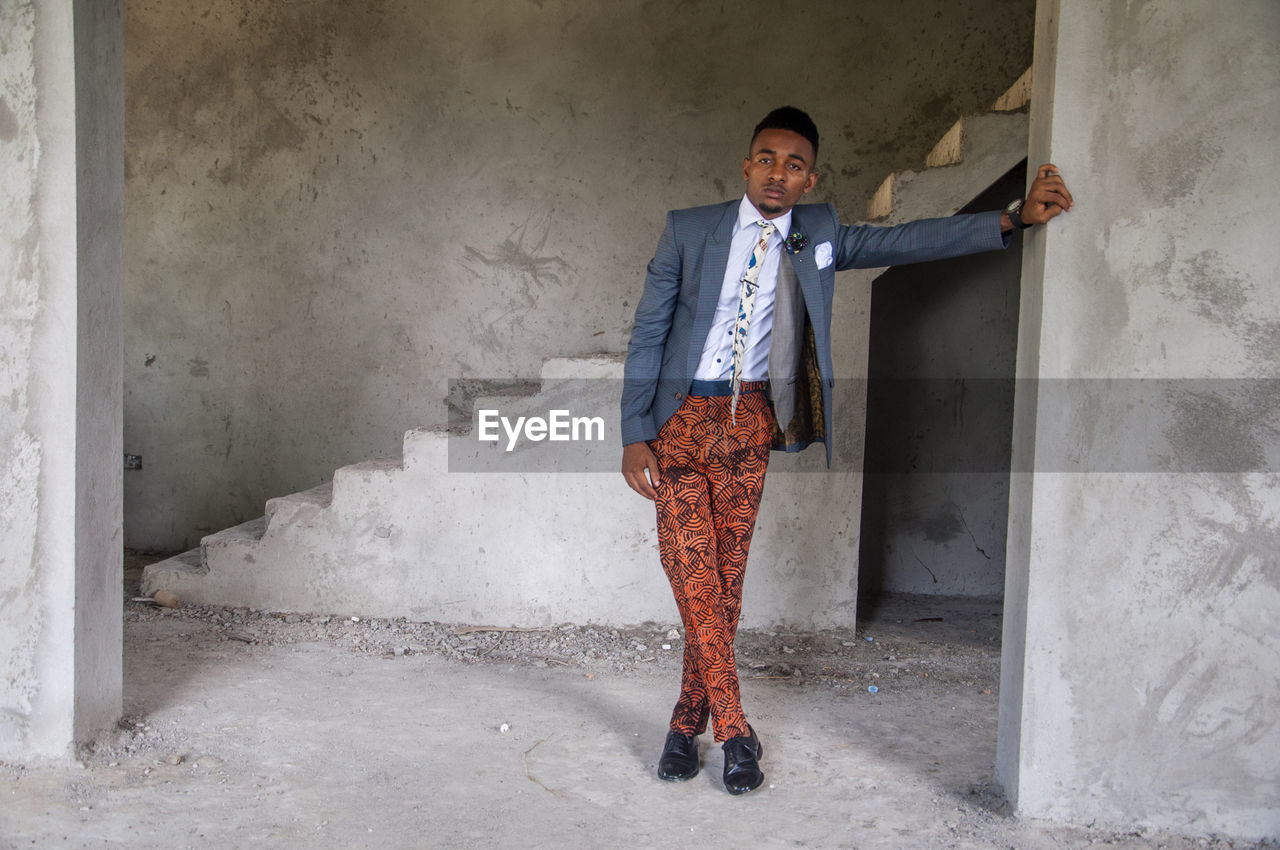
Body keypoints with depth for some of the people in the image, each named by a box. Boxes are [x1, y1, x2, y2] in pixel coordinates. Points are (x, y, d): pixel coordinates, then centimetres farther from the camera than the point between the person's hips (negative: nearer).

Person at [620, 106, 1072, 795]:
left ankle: (688, 721, 15)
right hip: (680, 416, -1)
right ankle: (732, 731, 0)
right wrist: (634, 435, -5)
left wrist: (1015, 216, 0)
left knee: (726, 574, 1)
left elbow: (908, 242, 8)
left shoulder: (817, 233, 7)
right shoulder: (688, 230, 0)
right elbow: (647, 334, 1)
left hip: (748, 422, 2)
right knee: (690, 566, -9)